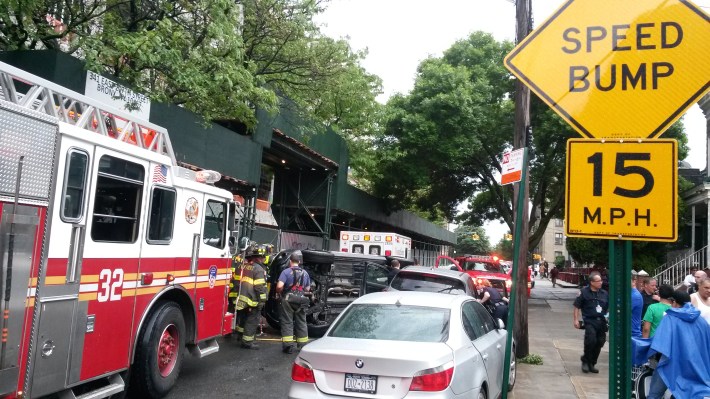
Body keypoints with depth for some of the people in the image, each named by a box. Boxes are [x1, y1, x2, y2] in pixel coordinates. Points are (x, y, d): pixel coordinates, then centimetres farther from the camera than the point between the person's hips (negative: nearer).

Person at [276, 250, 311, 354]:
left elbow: (279, 286, -20)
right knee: (301, 323, 13)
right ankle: (303, 345, 20)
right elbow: (307, 288, 11)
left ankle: (288, 345, 0)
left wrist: (279, 293, -1)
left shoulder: (286, 271, -10)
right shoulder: (305, 273, 5)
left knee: (287, 322, 4)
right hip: (301, 301, 4)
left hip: (288, 300, -4)